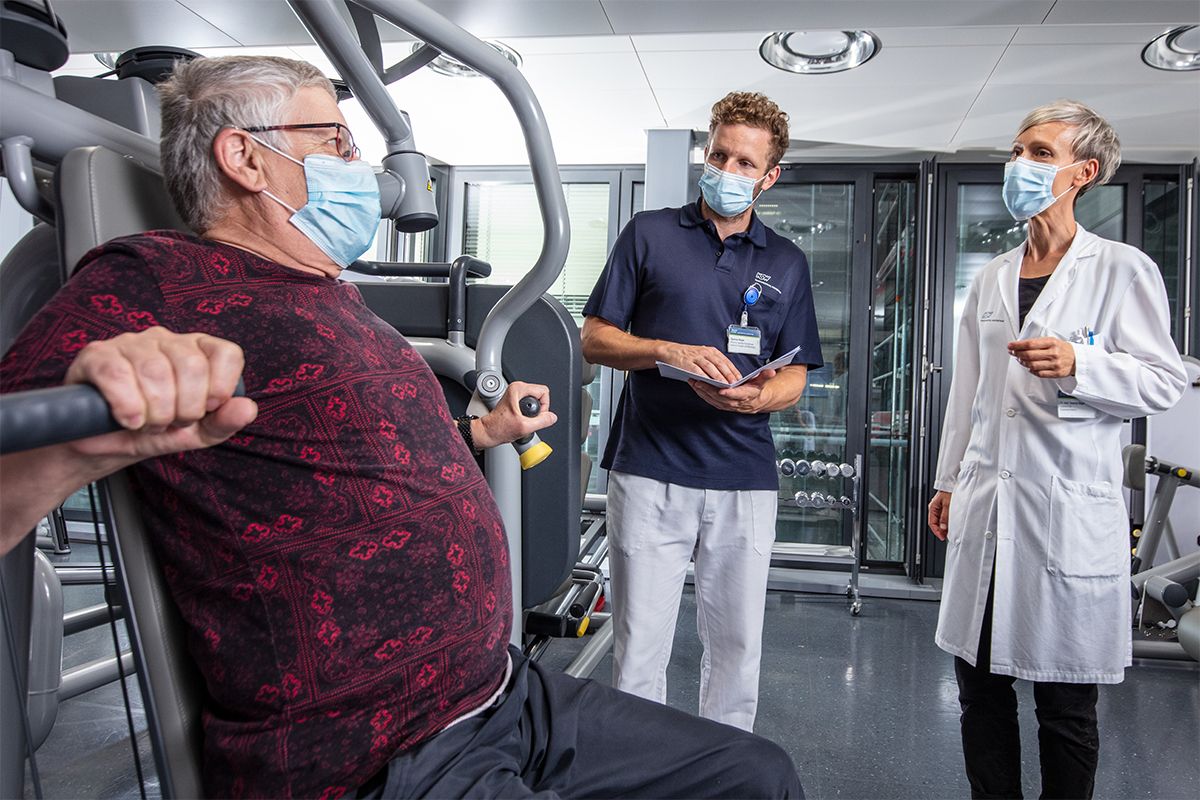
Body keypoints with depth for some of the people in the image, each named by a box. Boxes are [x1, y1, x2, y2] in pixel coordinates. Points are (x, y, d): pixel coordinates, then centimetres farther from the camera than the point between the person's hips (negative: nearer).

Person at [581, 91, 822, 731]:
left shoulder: (787, 263, 14)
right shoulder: (650, 234, 8)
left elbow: (794, 376, 12)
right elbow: (594, 339, 4)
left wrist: (759, 396, -12)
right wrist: (668, 351, -15)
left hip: (745, 481, 2)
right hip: (649, 473, -2)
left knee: (736, 648, 10)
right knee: (638, 648, 2)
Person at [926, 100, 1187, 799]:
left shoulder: (1123, 270, -1)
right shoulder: (992, 277, 14)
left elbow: (1165, 381, -5)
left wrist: (1078, 363, -22)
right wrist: (949, 480, 16)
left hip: (1070, 509, -5)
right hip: (985, 504, 5)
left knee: (1066, 704, 6)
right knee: (981, 687, 12)